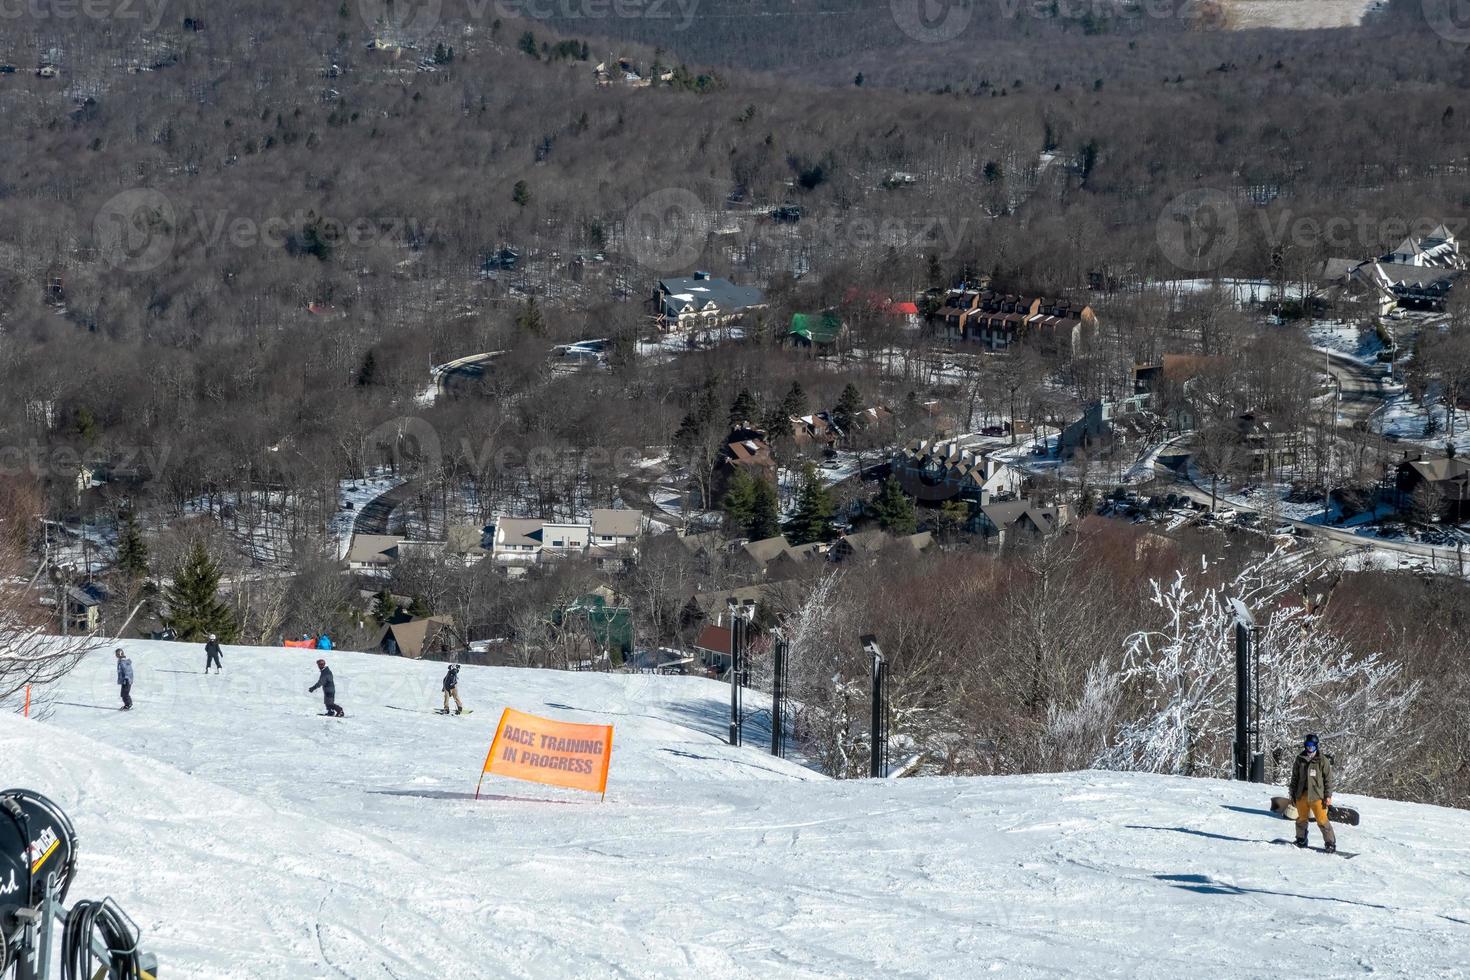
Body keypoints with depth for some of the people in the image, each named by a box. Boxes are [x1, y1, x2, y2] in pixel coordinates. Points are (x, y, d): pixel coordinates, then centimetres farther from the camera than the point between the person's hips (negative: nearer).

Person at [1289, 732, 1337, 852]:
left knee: (1322, 820, -9)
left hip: (1317, 795, -4)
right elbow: (1294, 778, 17)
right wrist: (1293, 794, 14)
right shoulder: (1300, 760, 10)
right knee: (1301, 819, 11)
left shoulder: (1323, 760, -1)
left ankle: (1330, 843, -3)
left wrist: (1328, 796, -5)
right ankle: (1301, 840, 29)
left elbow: (1328, 779, 0)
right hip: (1302, 795, 4)